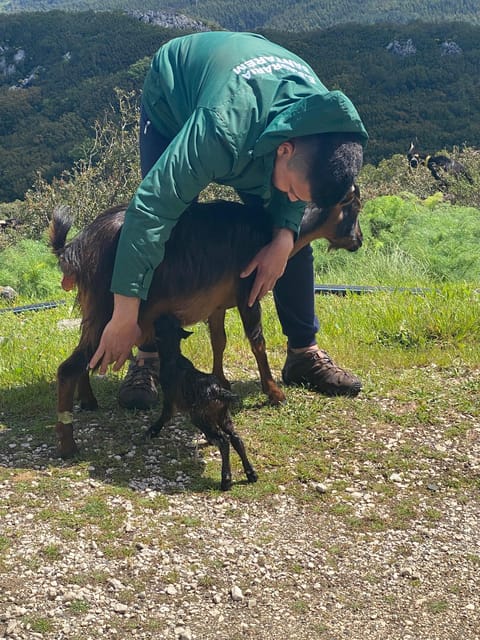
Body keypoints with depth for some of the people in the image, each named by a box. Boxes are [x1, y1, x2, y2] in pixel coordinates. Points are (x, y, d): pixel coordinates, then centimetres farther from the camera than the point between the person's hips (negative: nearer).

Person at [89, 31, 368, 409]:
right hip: (173, 99, -4)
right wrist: (125, 316, -50)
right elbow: (153, 206, -50)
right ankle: (150, 357, -5)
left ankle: (304, 352, 7)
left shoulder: (326, 127, -31)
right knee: (169, 228, -18)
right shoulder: (225, 127, -49)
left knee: (292, 233, -5)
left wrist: (284, 236, -31)